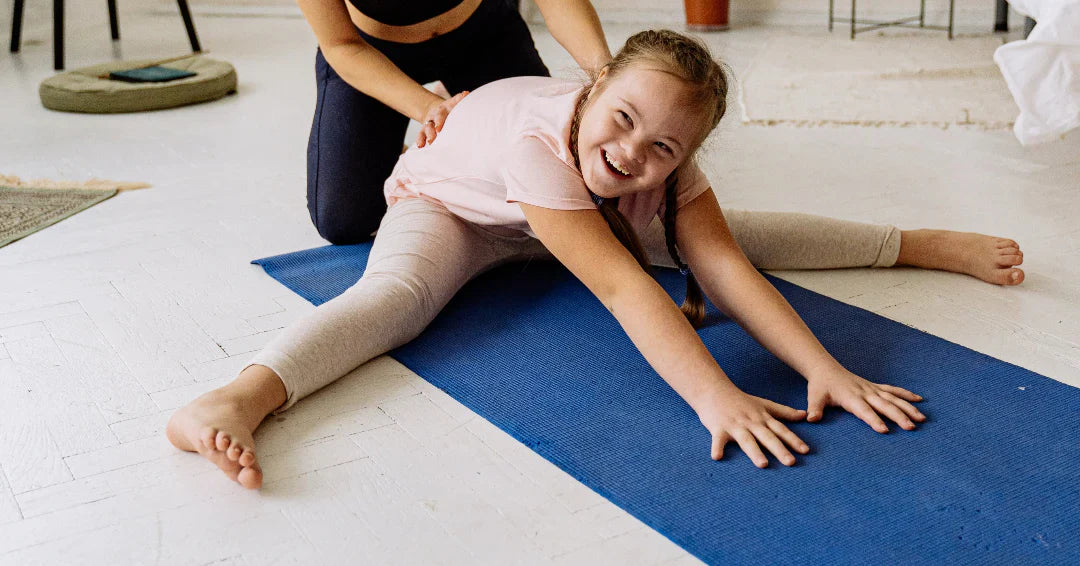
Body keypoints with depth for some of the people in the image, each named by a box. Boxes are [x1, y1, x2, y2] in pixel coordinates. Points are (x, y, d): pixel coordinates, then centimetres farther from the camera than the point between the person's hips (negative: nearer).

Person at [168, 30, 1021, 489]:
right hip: (450, 206, -4)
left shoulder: (667, 165, -28)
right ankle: (237, 400, -56)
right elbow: (621, 287, -52)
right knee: (399, 293, -37)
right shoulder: (535, 141, -44)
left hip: (576, 215, 5)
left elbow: (723, 267, -33)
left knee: (734, 226, -1)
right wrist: (715, 397, -60)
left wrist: (825, 370, -43)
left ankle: (914, 239, 11)